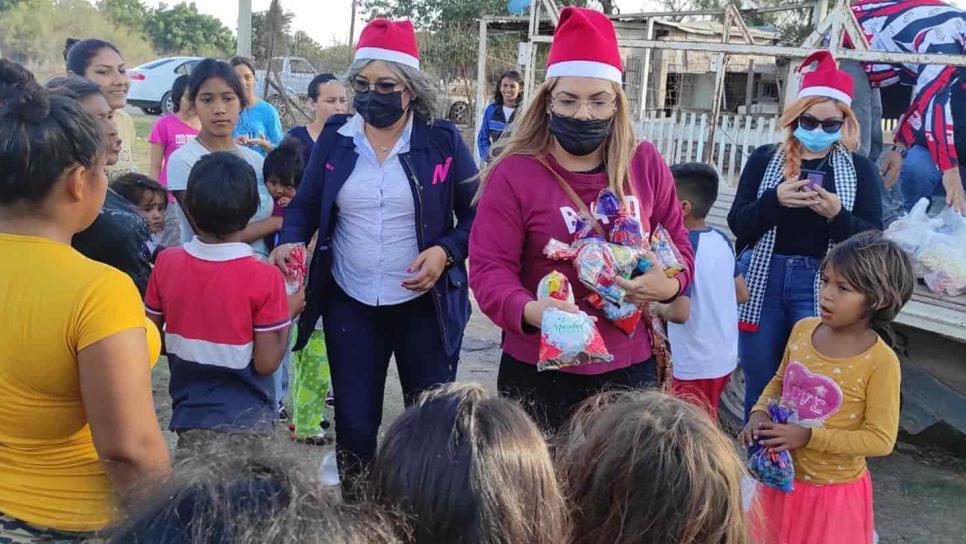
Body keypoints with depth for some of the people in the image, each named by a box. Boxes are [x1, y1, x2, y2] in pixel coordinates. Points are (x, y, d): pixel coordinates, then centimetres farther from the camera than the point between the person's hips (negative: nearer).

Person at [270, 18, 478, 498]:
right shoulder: (335, 137, 1)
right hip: (349, 304, 2)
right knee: (354, 422, 10)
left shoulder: (442, 140, -6)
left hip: (423, 304, -1)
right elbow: (305, 205, 6)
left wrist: (445, 252, -18)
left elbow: (476, 214, -1)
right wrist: (290, 242, -14)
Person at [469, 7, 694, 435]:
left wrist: (670, 283, -13)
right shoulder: (513, 174, -10)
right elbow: (488, 267, -12)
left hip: (629, 367, 3)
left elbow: (677, 246, 10)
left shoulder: (646, 165, 2)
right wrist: (529, 310, -32)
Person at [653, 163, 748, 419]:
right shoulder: (722, 240, 2)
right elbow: (742, 294, 11)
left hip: (697, 366, -7)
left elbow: (680, 313, -26)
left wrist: (657, 308, -7)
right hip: (725, 358, 8)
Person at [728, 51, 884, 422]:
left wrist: (837, 214, -19)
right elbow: (737, 223, -2)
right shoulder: (765, 159, 5)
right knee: (759, 382, 11)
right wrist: (775, 200, -19)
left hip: (820, 285, -1)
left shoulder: (859, 170, 4)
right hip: (764, 280, 1)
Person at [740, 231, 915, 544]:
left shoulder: (880, 362, -21)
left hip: (833, 492, -5)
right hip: (780, 478, 5)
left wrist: (808, 436, -25)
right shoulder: (803, 330, -5)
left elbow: (881, 439, -18)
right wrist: (760, 413, -9)